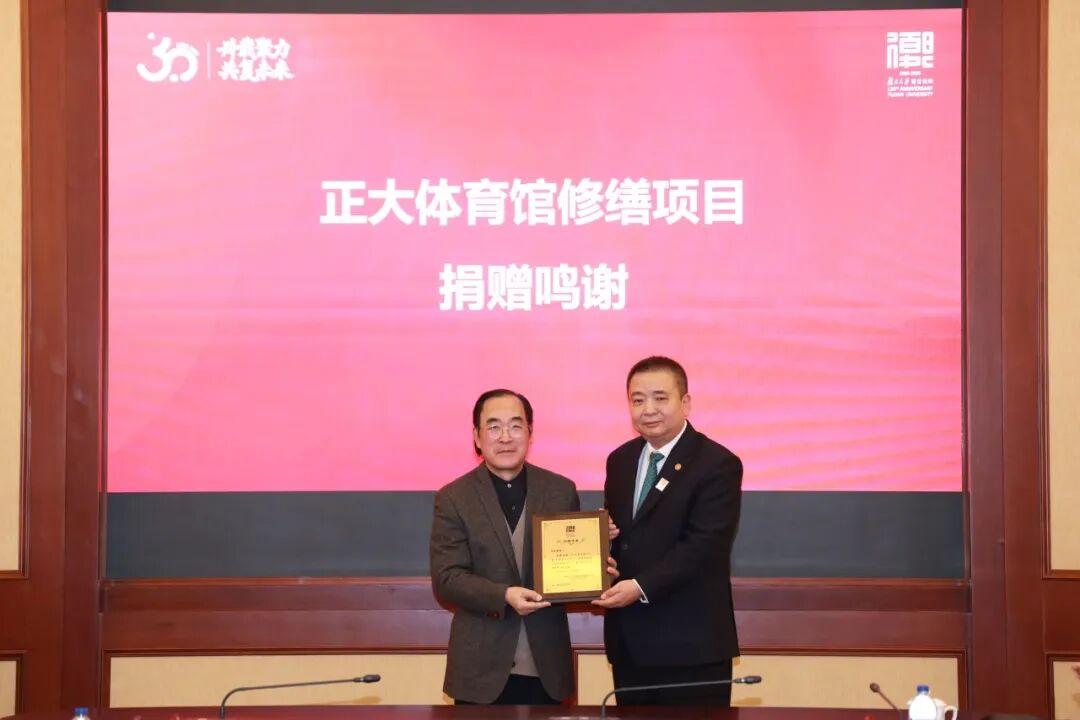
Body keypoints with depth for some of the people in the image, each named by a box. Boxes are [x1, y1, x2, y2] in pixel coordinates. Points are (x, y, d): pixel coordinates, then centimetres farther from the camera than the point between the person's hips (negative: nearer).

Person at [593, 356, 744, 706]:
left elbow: (703, 546, -17)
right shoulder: (620, 460, 12)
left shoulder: (718, 465, -9)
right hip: (628, 641, 6)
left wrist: (642, 587, -24)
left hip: (690, 644, -6)